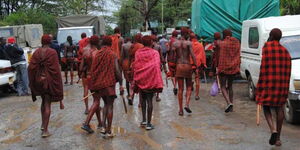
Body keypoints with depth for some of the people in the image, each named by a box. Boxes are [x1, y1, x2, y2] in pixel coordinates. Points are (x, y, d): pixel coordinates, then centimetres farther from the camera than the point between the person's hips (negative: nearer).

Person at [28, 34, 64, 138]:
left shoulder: (37, 52, -1)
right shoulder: (52, 52, -12)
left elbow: (31, 67, -2)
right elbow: (55, 69, -15)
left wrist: (32, 82, 8)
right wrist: (58, 82, -6)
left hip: (39, 80, 4)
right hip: (49, 81, -4)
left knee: (44, 102, 25)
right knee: (47, 104, 3)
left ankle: (43, 124, 29)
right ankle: (45, 130, 4)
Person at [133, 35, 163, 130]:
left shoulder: (138, 53, 1)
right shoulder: (154, 53, -6)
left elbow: (135, 66, 1)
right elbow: (157, 66, -12)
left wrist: (136, 79, 8)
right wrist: (158, 82, -9)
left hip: (141, 79, 3)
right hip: (151, 79, -3)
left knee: (143, 99, 20)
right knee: (149, 100, 0)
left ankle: (144, 120, 22)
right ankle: (148, 123, 1)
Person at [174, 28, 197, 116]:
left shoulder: (175, 43, 2)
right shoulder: (188, 43, -6)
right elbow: (192, 56, -10)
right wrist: (196, 67, -5)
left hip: (179, 66, 2)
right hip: (187, 66, -2)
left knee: (180, 89, 6)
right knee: (189, 87, 14)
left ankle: (180, 110, 6)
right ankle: (187, 104, -5)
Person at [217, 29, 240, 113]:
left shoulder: (221, 44, -10)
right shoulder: (237, 43, 7)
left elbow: (220, 58, -11)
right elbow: (238, 57, 11)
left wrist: (219, 68, -7)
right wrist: (237, 67, 18)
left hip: (224, 68, -5)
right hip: (233, 68, 5)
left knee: (223, 86, 2)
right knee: (230, 86, 16)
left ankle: (229, 103, -19)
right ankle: (231, 106, 15)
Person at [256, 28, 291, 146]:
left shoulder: (267, 46, -6)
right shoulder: (285, 50, 9)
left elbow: (264, 67, -12)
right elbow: (287, 71, 7)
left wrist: (260, 87, -8)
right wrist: (285, 90, 13)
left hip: (268, 83, -4)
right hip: (281, 84, 4)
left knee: (266, 107, 10)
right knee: (279, 108, 11)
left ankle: (273, 130, -13)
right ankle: (278, 138, 13)